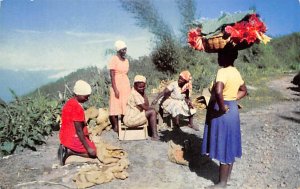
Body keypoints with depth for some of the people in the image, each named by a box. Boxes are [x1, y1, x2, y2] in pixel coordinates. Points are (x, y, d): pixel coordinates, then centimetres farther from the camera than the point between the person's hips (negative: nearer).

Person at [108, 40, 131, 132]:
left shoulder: (126, 60, 11)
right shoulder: (114, 59, -8)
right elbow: (112, 76, -12)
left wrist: (128, 87, 12)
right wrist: (115, 89, -18)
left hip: (126, 85, 6)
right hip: (117, 85, -6)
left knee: (125, 105, 6)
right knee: (115, 106, -3)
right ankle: (115, 126, 5)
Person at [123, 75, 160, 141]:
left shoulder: (139, 93, 11)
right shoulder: (135, 94, -17)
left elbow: (147, 105, 2)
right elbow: (145, 107, -19)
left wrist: (144, 93, -4)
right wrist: (151, 109, 0)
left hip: (135, 116, 10)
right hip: (130, 119, -10)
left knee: (152, 110, 12)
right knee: (152, 112, -15)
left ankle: (152, 131, 9)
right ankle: (154, 135, -10)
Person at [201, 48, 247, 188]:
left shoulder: (223, 71, -20)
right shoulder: (236, 72, 9)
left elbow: (218, 91, -39)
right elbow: (244, 91, 23)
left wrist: (222, 107, -25)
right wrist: (232, 100, 13)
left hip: (223, 114, -9)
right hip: (233, 110, 9)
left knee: (223, 147, 1)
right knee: (228, 146, 17)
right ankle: (227, 177, 32)